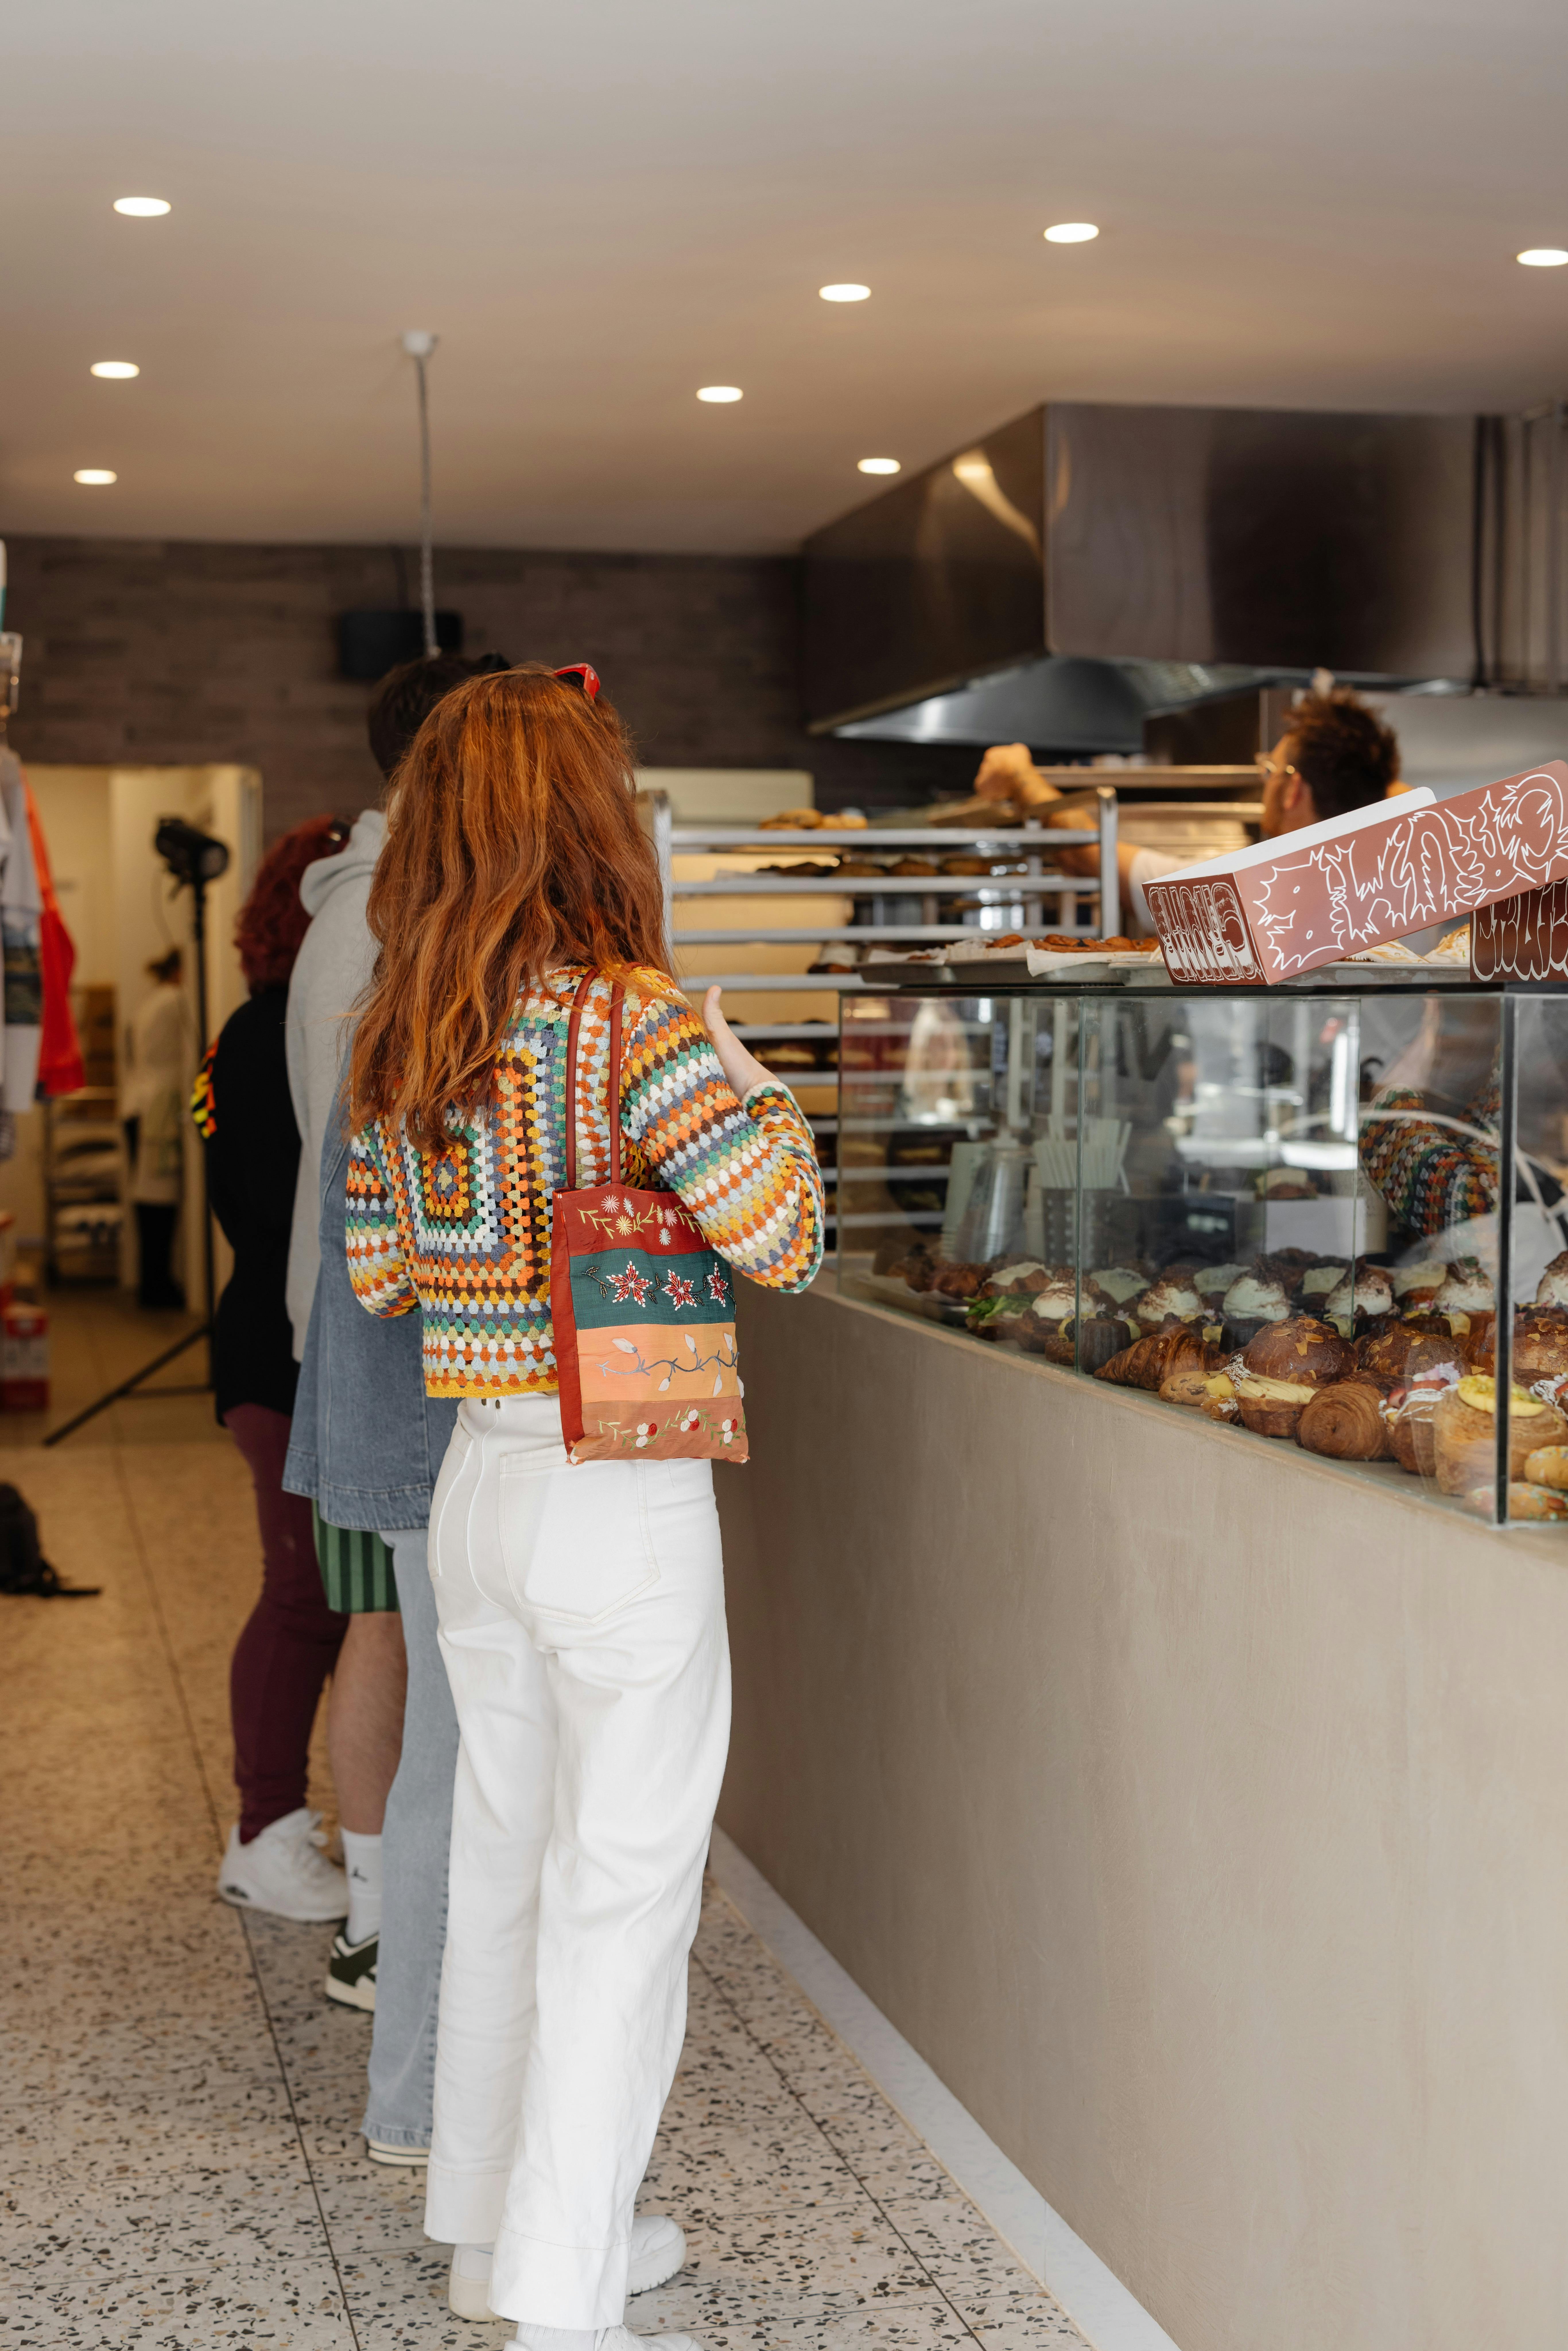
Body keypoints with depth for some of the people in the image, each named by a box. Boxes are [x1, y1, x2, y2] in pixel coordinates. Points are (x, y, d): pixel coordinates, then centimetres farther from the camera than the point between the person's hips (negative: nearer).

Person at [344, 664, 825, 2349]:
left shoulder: (398, 1038, 4)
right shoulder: (631, 1016, -17)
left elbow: (376, 1272, 12)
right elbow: (783, 1241, -16)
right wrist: (755, 1090, -1)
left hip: (476, 1487, 7)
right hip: (621, 1505, -7)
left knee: (502, 1863, 20)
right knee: (618, 1894, 3)